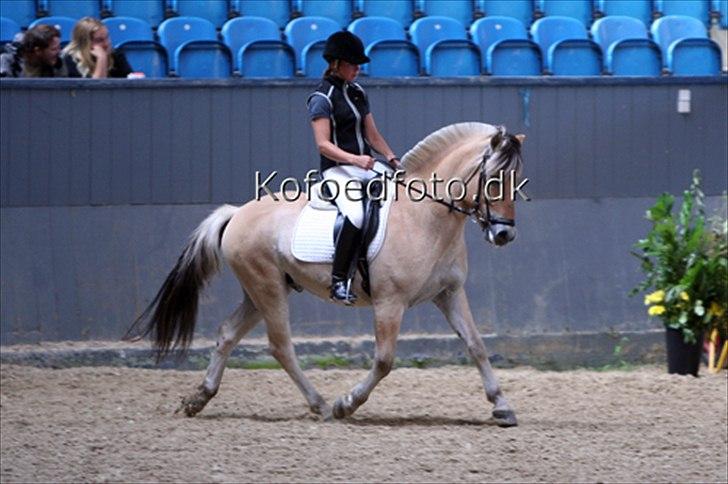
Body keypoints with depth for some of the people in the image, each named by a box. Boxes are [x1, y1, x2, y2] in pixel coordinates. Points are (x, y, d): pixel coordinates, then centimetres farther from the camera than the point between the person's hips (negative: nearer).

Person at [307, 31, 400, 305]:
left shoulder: (357, 93, 16)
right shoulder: (322, 99, -7)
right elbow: (323, 144, -14)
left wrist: (392, 158, 6)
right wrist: (354, 159, -28)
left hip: (365, 168, 8)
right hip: (337, 171, -8)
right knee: (356, 215, -34)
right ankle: (339, 282, -31)